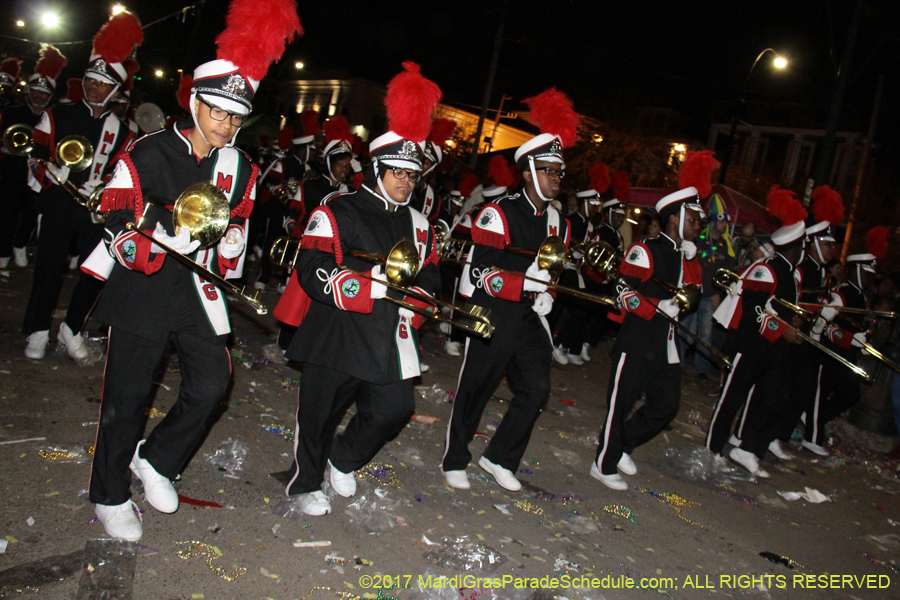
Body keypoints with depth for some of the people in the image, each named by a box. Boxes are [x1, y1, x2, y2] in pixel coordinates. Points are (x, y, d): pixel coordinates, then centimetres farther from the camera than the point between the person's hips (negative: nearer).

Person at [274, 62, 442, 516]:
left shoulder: (417, 225, 11)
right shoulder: (337, 213, -8)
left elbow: (429, 278, 15)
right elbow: (313, 274, -16)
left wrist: (410, 295, -7)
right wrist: (373, 284, -23)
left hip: (389, 339, 6)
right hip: (337, 332, -5)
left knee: (395, 409, 5)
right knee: (321, 412, 7)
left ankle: (344, 460, 33)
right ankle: (305, 483, 31)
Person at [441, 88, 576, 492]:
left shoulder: (558, 223, 10)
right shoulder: (498, 215, -13)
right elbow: (480, 273, -18)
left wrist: (547, 295, 1)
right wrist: (525, 278, -27)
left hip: (529, 319, 7)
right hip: (492, 317, -6)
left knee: (537, 390, 2)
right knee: (475, 390, 5)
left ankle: (500, 458, 21)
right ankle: (454, 461, 25)